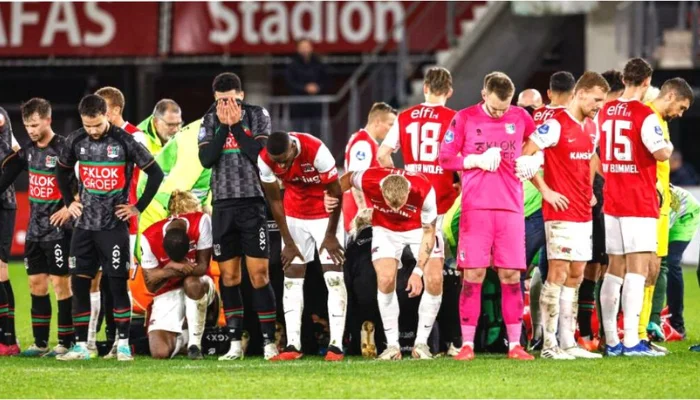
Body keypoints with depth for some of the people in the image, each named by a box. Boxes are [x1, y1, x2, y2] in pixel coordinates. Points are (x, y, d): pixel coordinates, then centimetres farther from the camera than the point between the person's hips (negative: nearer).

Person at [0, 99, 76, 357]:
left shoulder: (64, 149, -13)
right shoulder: (28, 151, 8)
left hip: (58, 229, -7)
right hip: (35, 229, 7)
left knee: (60, 283, -4)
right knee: (36, 284, 8)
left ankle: (66, 343, 2)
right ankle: (40, 343, 14)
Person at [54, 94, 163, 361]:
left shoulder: (124, 141, -10)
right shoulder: (76, 141, 2)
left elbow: (155, 173, -5)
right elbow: (62, 171, 21)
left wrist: (139, 207, -5)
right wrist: (69, 202, 11)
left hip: (114, 224, -4)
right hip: (85, 223, 4)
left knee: (117, 283, -4)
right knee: (79, 283, 2)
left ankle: (123, 344, 2)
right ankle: (81, 345, 8)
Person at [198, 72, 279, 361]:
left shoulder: (258, 116, 1)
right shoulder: (210, 120, 7)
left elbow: (260, 154, -11)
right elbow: (206, 159, -5)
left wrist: (236, 124, -12)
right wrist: (223, 126, -10)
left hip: (252, 203, -3)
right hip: (223, 204, 3)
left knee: (259, 275, -7)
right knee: (228, 276, 4)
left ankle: (269, 341, -4)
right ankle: (235, 342, 10)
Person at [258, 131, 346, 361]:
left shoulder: (316, 151, -31)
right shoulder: (265, 160, -20)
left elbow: (336, 193, -17)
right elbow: (275, 200, -6)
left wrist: (331, 235, -10)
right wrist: (288, 242, -5)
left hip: (325, 214, -4)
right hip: (294, 216, 4)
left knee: (334, 277, -11)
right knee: (292, 277, 0)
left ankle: (336, 345, -13)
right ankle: (293, 345, 0)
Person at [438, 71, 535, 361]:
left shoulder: (520, 117, 8)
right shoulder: (465, 119, 2)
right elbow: (445, 158, 2)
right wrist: (477, 160, -10)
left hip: (510, 207, 2)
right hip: (476, 206, -2)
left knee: (511, 275, 1)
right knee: (473, 275, -5)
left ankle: (515, 344, 4)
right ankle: (467, 344, -2)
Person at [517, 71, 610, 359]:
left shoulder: (592, 127, 13)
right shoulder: (556, 125, -12)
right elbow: (524, 156, -14)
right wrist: (545, 190, -13)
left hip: (584, 213, 8)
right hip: (561, 212, -8)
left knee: (576, 276, 9)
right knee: (558, 274, -8)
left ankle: (568, 342, 13)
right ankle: (549, 344, -7)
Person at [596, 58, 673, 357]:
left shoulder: (604, 113, 9)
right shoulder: (644, 115, -12)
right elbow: (661, 153, -18)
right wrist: (669, 147, 3)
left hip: (612, 201, 7)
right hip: (639, 203, -7)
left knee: (615, 270, 10)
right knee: (638, 269, -8)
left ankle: (611, 341, 11)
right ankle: (631, 340, -15)